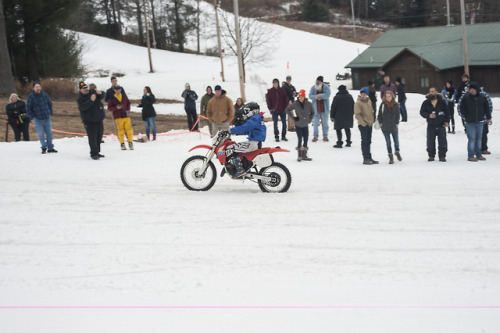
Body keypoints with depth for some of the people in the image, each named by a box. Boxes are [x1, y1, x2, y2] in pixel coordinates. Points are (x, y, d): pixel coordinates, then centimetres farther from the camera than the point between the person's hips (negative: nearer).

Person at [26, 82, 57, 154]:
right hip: (37, 119, -3)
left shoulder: (44, 94, 3)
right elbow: (28, 108, -1)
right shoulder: (31, 96, -7)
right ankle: (44, 148, 9)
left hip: (47, 118, 3)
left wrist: (50, 113, 10)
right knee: (41, 134, -2)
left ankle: (50, 148, 15)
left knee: (49, 133, 6)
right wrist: (32, 117, -5)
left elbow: (50, 104, 17)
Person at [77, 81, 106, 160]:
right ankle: (94, 154, -9)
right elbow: (83, 107, -24)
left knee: (99, 136, 13)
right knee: (92, 138, -12)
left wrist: (100, 93, -17)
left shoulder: (93, 92, 7)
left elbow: (102, 97, 7)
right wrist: (91, 100, -35)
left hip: (99, 119, 6)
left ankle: (97, 152, 24)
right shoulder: (80, 98, -8)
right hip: (89, 121, -6)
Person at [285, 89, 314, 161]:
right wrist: (293, 117, -5)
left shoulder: (309, 104, -4)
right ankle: (299, 155, 1)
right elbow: (287, 110, 1)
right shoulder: (295, 104, -9)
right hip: (298, 125, -3)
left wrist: (309, 119, 2)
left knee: (306, 140, 6)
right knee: (300, 140, -8)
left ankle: (304, 155, 17)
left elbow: (312, 112, 13)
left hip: (305, 125, 3)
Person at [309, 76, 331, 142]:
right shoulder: (313, 88, 3)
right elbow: (310, 96, -5)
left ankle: (325, 136, 17)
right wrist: (316, 97, -22)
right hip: (316, 108, 1)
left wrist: (319, 95, -18)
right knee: (315, 123, 3)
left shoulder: (326, 87, -4)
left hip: (324, 109, -1)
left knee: (325, 123, 7)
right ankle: (315, 136, 12)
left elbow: (327, 95, -19)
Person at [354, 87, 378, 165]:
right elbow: (357, 115, -16)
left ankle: (369, 158, 21)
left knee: (368, 142, 14)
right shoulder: (358, 103, -12)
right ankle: (366, 159, -1)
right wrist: (363, 123, -18)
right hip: (363, 125, -7)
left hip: (369, 124, 7)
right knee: (364, 141, -5)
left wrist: (372, 120, 12)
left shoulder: (369, 101, 10)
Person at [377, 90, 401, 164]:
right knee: (388, 142, 3)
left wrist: (396, 123, -2)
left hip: (394, 127, 1)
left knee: (396, 140, 13)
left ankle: (397, 152, 39)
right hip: (385, 127, -1)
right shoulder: (383, 105, -4)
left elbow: (398, 115, 4)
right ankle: (391, 157, 11)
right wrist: (381, 123, -1)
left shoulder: (395, 105, -2)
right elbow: (380, 115, 3)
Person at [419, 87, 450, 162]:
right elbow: (422, 112, 0)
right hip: (431, 126, 1)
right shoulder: (426, 102, 3)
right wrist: (428, 115, -18)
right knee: (430, 142, 4)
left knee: (442, 142, -1)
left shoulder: (441, 101, 2)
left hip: (441, 125, -1)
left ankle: (442, 156, 6)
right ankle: (431, 155, 16)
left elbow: (447, 112, 8)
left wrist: (447, 121, -1)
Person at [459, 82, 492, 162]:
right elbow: (461, 107, 0)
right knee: (471, 139, -5)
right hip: (470, 123, -3)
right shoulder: (465, 97, -7)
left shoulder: (482, 98, 2)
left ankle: (479, 155, 21)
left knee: (479, 139, 11)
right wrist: (465, 116, -5)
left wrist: (488, 118, 13)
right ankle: (470, 156, 3)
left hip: (479, 122, 4)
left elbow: (486, 108, 11)